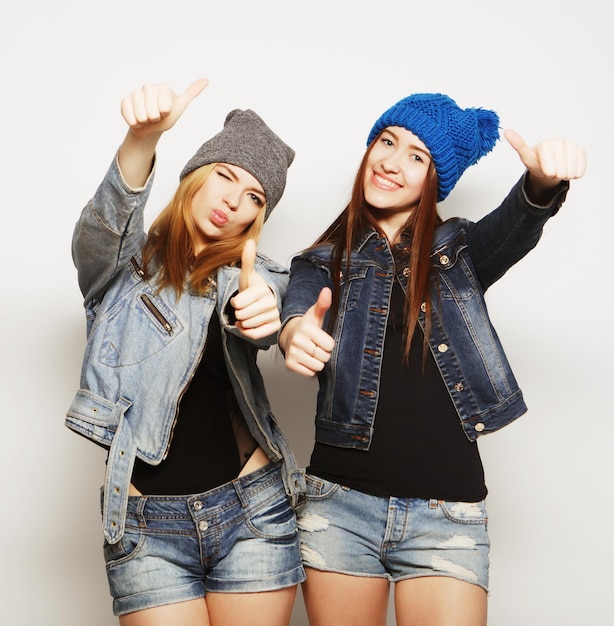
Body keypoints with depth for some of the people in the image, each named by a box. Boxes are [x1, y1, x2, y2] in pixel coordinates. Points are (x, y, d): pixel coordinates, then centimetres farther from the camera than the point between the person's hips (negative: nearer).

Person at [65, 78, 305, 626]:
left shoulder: (252, 276, 8)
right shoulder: (122, 265, 6)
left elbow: (261, 326, -14)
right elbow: (105, 224, -17)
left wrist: (259, 309, -39)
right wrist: (142, 138, -36)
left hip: (252, 513, 1)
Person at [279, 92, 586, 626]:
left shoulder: (458, 252, 9)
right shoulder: (322, 262, 9)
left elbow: (514, 227, -12)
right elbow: (299, 309, -12)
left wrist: (544, 182, -36)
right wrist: (295, 335, -37)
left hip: (448, 514, 0)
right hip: (340, 503, 1)